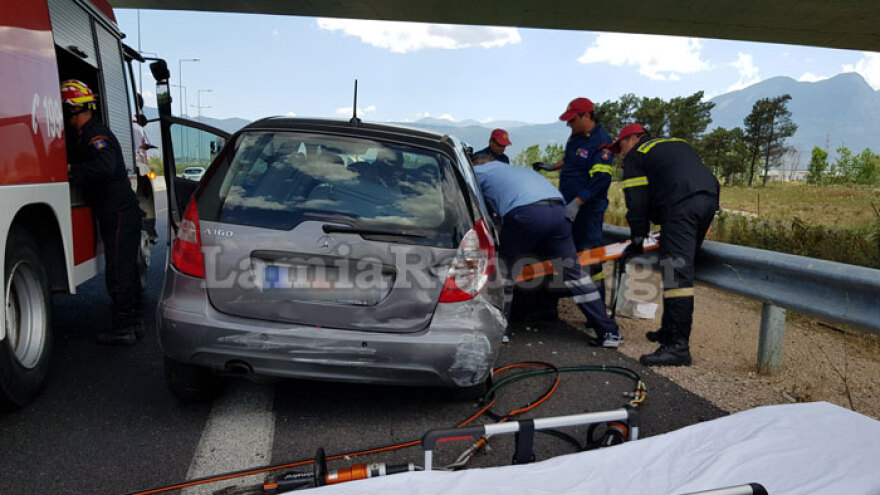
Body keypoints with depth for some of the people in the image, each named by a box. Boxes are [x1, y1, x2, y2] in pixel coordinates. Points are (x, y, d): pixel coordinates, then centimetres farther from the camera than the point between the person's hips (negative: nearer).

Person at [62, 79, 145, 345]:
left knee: (118, 270, -6)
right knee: (126, 268, 15)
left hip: (118, 213, -10)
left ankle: (122, 328, 1)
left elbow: (105, 165, -31)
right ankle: (133, 323, 24)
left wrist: (70, 172, -27)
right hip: (122, 212, 10)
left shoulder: (95, 134, -15)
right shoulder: (83, 135, 19)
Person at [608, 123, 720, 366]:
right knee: (681, 270, 15)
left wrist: (637, 240, 11)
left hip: (681, 204, -9)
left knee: (677, 273, -14)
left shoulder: (635, 157, 11)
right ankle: (671, 330, 22)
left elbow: (637, 203, 4)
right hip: (710, 198, 9)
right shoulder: (679, 144, 35)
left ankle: (678, 347, -19)